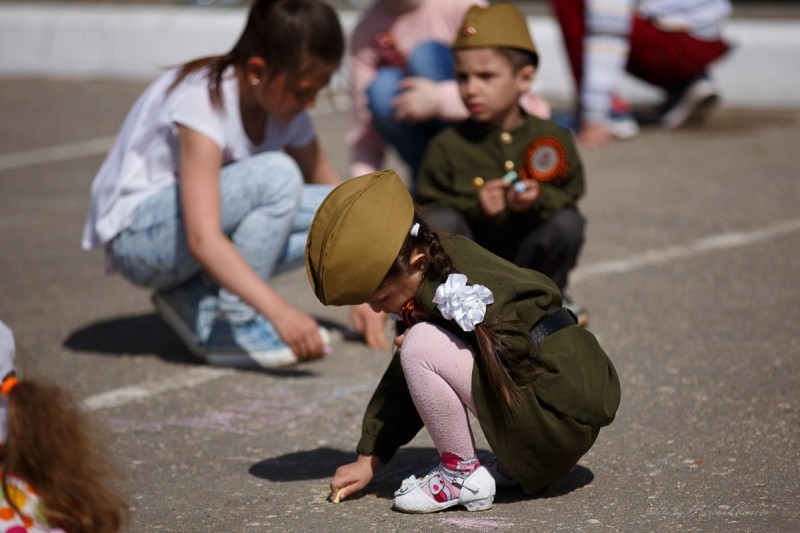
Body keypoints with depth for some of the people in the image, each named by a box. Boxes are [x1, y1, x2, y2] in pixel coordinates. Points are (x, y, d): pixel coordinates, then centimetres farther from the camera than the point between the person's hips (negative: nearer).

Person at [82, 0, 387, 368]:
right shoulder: (203, 101, -28)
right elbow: (203, 239, -37)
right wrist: (280, 311, -45)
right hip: (136, 236, -8)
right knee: (277, 177, -30)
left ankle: (197, 301, -4)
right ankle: (235, 326, -19)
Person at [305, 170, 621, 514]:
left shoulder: (462, 286, -21)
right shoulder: (429, 285, 8)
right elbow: (402, 381, 15)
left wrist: (417, 346, -13)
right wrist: (368, 459, 15)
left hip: (561, 416, -10)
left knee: (422, 347, -20)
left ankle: (463, 474, -3)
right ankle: (517, 465, 16)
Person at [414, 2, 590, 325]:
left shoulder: (552, 138, -4)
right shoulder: (446, 147, -7)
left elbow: (570, 196, -3)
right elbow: (426, 208, -8)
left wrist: (538, 201, -26)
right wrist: (473, 207, -25)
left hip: (525, 258, 2)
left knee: (568, 222, -23)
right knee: (442, 222, -29)